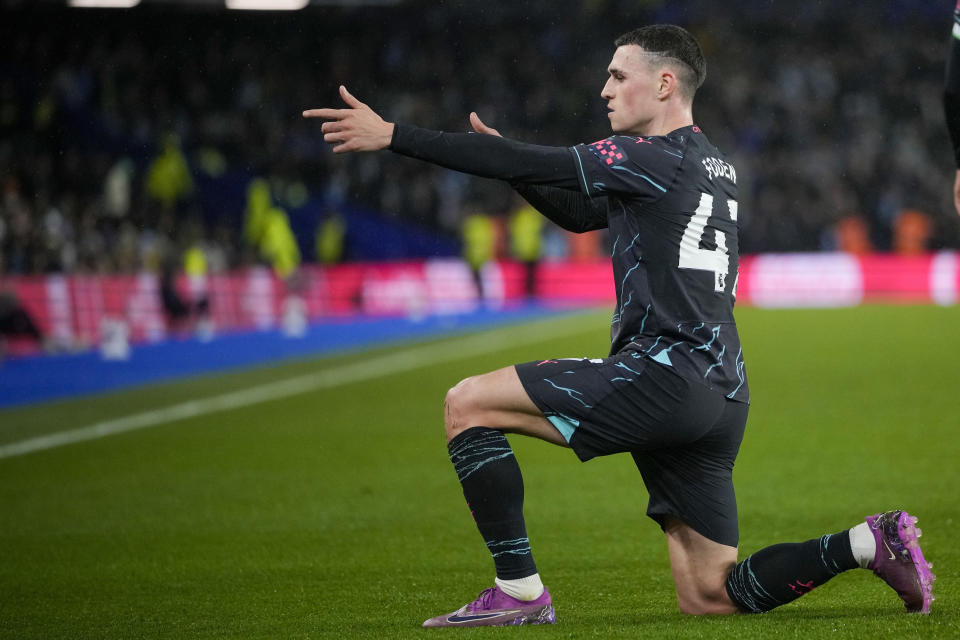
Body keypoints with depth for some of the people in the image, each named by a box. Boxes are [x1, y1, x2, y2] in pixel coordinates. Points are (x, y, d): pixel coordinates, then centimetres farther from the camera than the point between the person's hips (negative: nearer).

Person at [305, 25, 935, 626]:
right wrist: (506, 159, 17)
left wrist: (392, 135, -9)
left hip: (664, 371, -9)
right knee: (708, 597, 12)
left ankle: (519, 591, -7)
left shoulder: (653, 159, -7)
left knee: (468, 403, -5)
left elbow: (525, 164, -10)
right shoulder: (712, 163, 22)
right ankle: (871, 542, 2)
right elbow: (580, 211, 30)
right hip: (722, 393, 9)